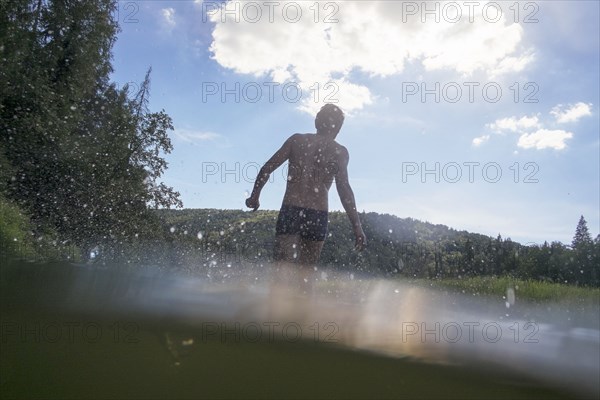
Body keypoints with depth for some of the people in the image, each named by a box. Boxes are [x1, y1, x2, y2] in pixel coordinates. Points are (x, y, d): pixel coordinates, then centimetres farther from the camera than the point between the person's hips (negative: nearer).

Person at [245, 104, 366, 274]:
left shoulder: (296, 140, 10)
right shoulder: (339, 151, 3)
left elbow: (267, 169, 6)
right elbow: (343, 188, -8)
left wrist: (254, 196, 19)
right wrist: (357, 228, -9)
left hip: (290, 212, 1)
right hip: (318, 217, 0)